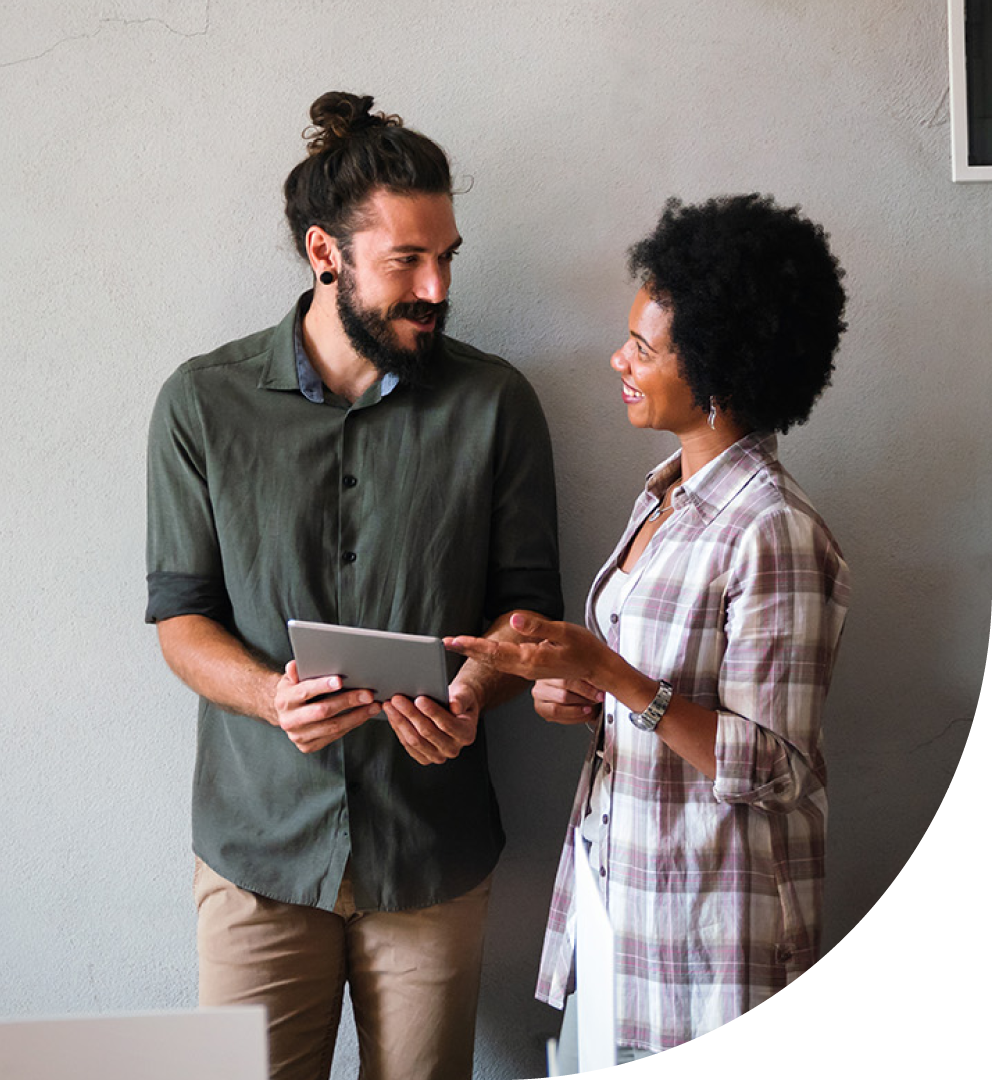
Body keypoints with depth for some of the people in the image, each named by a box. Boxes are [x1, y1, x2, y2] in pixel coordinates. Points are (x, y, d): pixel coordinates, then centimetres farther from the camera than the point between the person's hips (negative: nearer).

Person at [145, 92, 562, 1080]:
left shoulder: (495, 404, -1)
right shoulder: (202, 404, -2)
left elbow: (526, 601, 3)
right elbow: (181, 614, 0)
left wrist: (471, 697, -18)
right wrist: (273, 696, -20)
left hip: (432, 847, 1)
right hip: (259, 844, 0)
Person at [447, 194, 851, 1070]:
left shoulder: (775, 536, -20)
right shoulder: (666, 496, 8)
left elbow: (770, 768, -21)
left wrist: (608, 673, -27)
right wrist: (583, 695, 0)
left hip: (713, 922, -8)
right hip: (618, 887, 8)